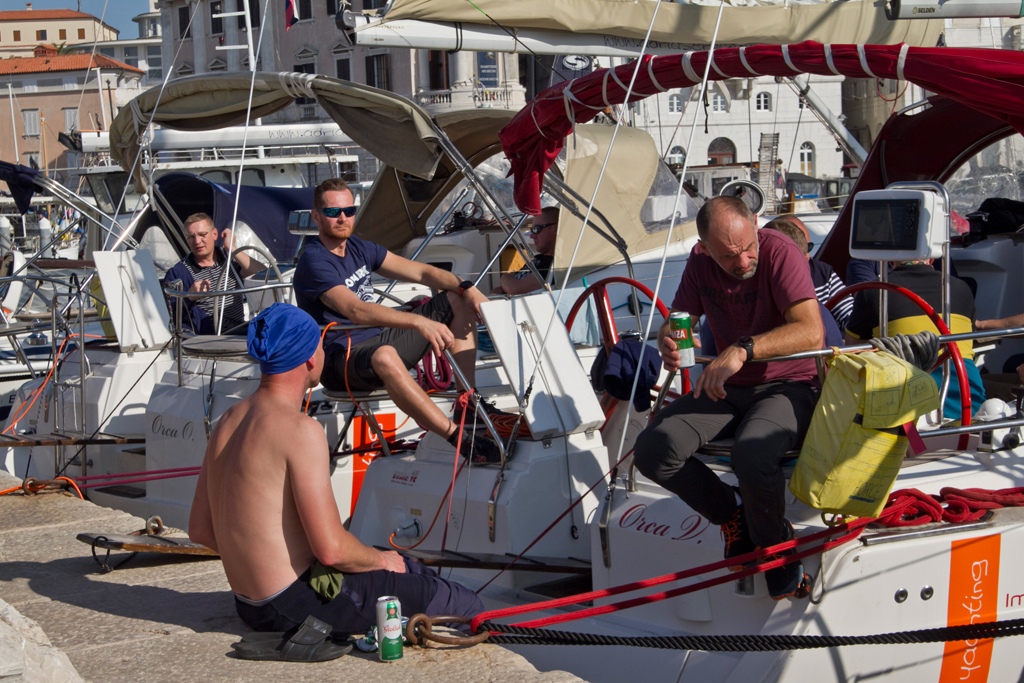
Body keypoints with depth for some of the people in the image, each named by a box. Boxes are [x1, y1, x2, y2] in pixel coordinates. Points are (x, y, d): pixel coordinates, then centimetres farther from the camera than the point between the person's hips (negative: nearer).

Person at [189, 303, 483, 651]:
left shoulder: (229, 419, 6)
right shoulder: (301, 429, -21)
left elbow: (200, 529, 11)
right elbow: (332, 548, -24)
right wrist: (380, 559, -4)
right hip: (301, 605, -10)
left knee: (412, 570, 26)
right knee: (467, 607, -1)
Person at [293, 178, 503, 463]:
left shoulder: (359, 248, 10)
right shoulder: (313, 263, -17)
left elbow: (419, 272, 9)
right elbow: (356, 311, -32)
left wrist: (467, 288, -8)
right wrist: (419, 322, -43)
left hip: (381, 340, 9)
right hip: (341, 361, -9)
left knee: (457, 302, 6)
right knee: (385, 357, -45)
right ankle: (457, 436, -39)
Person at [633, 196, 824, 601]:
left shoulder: (779, 252, -18)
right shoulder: (700, 262, 0)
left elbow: (811, 331, -28)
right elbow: (677, 319, 8)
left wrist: (742, 349, -40)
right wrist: (668, 343, -18)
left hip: (787, 386, -5)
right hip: (726, 389, 6)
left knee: (752, 455, -37)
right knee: (652, 451, -18)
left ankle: (776, 544, -7)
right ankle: (731, 513, 6)